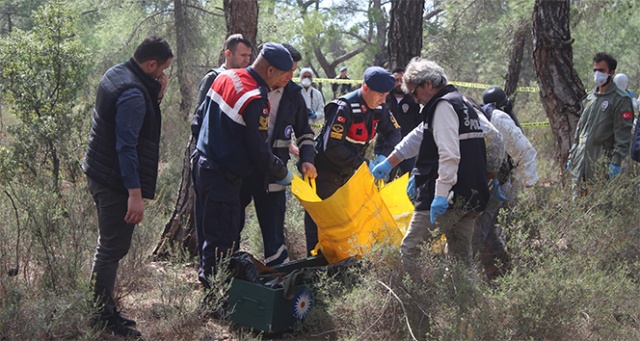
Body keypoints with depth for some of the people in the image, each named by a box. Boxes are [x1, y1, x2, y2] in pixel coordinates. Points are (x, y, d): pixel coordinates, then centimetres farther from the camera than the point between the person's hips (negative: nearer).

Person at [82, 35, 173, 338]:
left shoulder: (116, 73, 8)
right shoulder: (133, 94, -23)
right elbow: (126, 146, -26)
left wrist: (156, 94, -2)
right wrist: (135, 193, -25)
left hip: (99, 173, 11)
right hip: (115, 181, -11)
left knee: (110, 245, 18)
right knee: (113, 247, -3)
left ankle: (103, 311, 27)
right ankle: (103, 317, 4)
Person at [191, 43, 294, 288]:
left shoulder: (225, 77, 5)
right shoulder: (255, 100, -22)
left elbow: (202, 112, 18)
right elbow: (259, 151, -17)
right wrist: (282, 173, -1)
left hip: (202, 164, 10)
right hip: (222, 176, -10)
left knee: (207, 229, 19)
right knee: (223, 240, -2)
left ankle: (207, 277, 31)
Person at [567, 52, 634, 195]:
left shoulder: (621, 99, -5)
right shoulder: (590, 97, 17)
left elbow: (623, 134, -11)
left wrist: (616, 161, -18)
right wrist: (571, 155, 19)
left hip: (601, 163, -7)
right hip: (580, 160, 7)